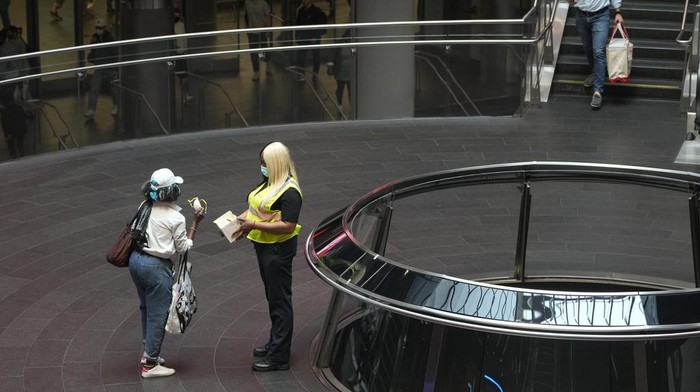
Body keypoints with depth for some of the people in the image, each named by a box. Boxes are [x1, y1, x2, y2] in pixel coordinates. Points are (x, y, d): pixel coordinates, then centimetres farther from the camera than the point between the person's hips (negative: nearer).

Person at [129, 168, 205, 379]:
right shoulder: (176, 218, -15)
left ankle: (148, 351, 35)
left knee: (146, 309, 23)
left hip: (136, 260, 7)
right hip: (156, 267, -7)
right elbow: (183, 247, -4)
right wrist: (195, 222, 0)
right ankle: (150, 364, 11)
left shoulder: (145, 207, 1)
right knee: (158, 314, 5)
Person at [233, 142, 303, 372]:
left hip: (278, 249, -10)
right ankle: (275, 343, 36)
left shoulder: (289, 192, -22)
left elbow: (288, 226, -27)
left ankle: (279, 357, 3)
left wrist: (254, 225, -27)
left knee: (279, 300, -3)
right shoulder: (268, 182, 7)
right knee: (272, 296, 21)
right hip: (264, 246, 10)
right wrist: (240, 219, -2)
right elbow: (256, 206, 17)